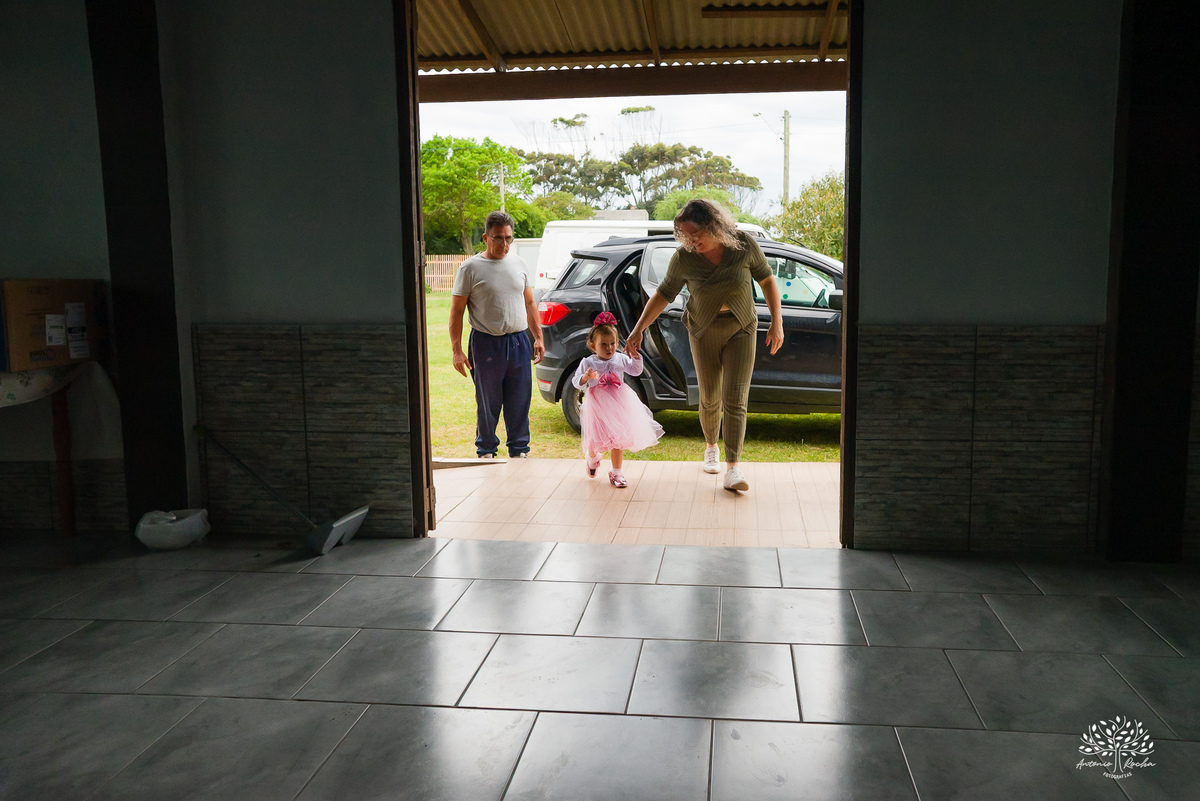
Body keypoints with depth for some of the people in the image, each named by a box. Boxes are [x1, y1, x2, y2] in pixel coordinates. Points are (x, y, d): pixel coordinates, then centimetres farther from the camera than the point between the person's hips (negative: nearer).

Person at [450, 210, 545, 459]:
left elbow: (529, 304, 18)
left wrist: (538, 338, 12)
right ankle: (486, 451, 19)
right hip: (486, 343, -4)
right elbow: (456, 312, -3)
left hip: (519, 341, 4)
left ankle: (519, 450, 21)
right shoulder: (470, 268, -3)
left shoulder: (519, 263, 11)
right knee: (488, 403, 4)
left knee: (520, 401, 8)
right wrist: (457, 350, -10)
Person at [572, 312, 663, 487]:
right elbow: (576, 382, -6)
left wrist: (636, 355, -1)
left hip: (618, 403, 2)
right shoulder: (587, 363, -4)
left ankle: (616, 472, 14)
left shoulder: (621, 359, 5)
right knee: (597, 438, 4)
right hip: (598, 405, -2)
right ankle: (592, 457, 41)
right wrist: (585, 377, -27)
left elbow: (635, 371, 14)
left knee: (618, 437, 3)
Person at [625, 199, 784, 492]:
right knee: (710, 398, 8)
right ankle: (711, 447, 36)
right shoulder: (684, 258, -13)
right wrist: (638, 329, -6)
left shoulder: (745, 244, -13)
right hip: (704, 331, 1)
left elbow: (767, 280, -2)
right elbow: (663, 294, -2)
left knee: (735, 398, -10)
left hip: (741, 330, -1)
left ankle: (733, 468, -13)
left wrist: (777, 322, -6)